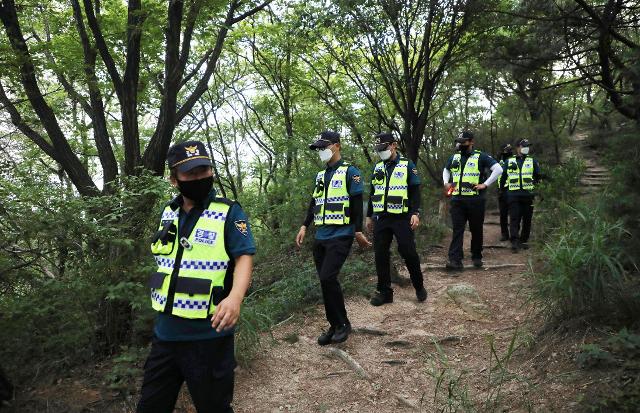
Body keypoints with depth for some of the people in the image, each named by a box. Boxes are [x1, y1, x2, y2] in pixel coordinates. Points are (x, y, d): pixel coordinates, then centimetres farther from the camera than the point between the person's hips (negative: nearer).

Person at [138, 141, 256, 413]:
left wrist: (235, 296, -35)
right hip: (165, 332, 6)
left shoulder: (229, 212, -10)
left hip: (208, 335, -5)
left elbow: (244, 257, -17)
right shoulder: (168, 212, 8)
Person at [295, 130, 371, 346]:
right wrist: (304, 226, 10)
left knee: (328, 278, -16)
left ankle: (343, 324, 1)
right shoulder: (320, 175, 17)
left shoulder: (350, 172, -3)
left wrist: (358, 232, -7)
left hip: (340, 236, -7)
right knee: (325, 281, 6)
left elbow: (357, 204, -6)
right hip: (321, 237, 7)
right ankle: (334, 326, 18)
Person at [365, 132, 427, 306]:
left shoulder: (407, 165, -1)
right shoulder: (378, 167, 13)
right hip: (381, 219, 5)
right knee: (381, 255, 4)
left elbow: (415, 192, -4)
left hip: (402, 218, -4)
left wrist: (415, 213, -14)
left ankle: (419, 287, 18)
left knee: (409, 253, -3)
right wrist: (369, 216, 16)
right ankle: (384, 291, 14)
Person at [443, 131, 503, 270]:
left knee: (476, 230, 9)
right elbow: (446, 170, 32)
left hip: (475, 200, -3)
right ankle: (455, 260, -8)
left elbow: (498, 169, -10)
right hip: (457, 200, 4)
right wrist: (446, 183, 15)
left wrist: (485, 184, -14)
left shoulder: (480, 157, -3)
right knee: (457, 230, -4)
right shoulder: (454, 157, 13)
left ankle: (477, 257, 24)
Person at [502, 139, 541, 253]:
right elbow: (503, 176, 16)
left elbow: (538, 177, 15)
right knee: (514, 219, -9)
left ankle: (524, 241, 19)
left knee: (527, 219, 7)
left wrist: (534, 186, 8)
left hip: (528, 195, 1)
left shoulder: (532, 161, 11)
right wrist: (503, 188, 15)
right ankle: (514, 242, -13)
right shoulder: (509, 161, 10)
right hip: (513, 195, -1)